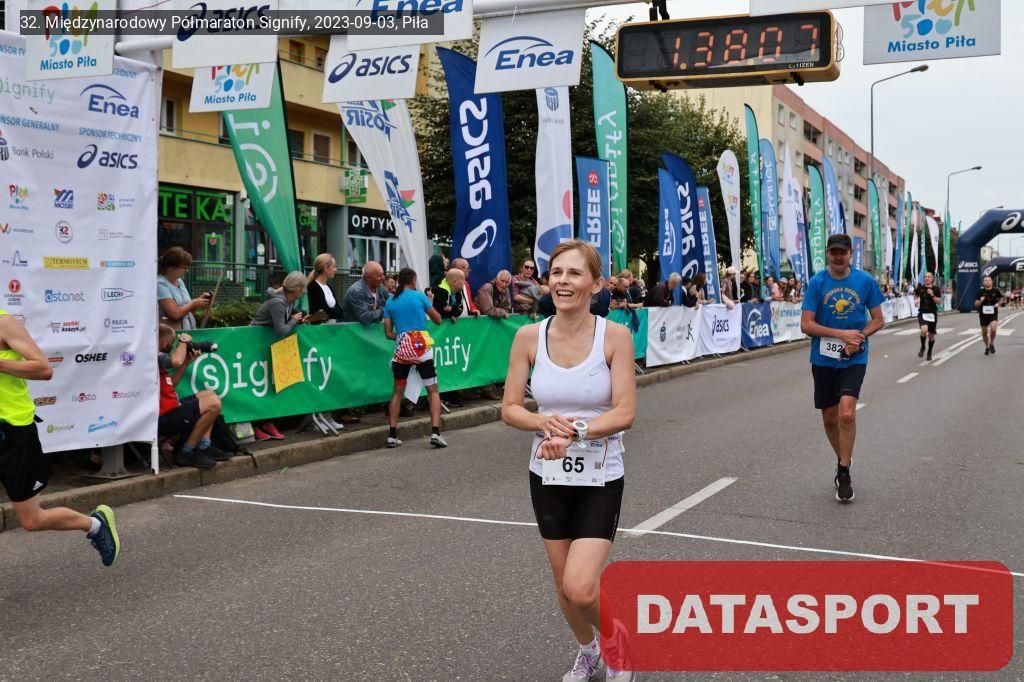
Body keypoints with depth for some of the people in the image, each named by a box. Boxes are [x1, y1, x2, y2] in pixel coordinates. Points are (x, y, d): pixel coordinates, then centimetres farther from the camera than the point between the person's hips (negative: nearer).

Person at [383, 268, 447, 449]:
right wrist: (428, 303, 22)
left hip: (401, 349, 3)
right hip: (421, 347, -3)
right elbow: (438, 319, 7)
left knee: (398, 391, 14)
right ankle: (435, 433, -7)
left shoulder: (390, 302, 8)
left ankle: (392, 436, 12)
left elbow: (388, 333, 8)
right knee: (433, 390, 5)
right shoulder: (420, 296, 0)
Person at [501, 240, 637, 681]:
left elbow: (625, 412, -16)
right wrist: (545, 422, -22)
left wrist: (574, 432, -30)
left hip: (600, 478, -3)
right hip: (548, 476, 3)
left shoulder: (615, 336, -12)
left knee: (581, 589, -15)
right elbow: (510, 409, -3)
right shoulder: (529, 337, -6)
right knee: (563, 585, 15)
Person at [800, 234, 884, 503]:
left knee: (846, 413, -18)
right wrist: (842, 334, -16)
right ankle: (843, 460, 36)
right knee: (829, 418, 10)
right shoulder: (817, 282, -4)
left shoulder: (865, 281, -2)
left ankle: (844, 473, -3)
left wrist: (858, 338, -13)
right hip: (823, 359, 1)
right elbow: (806, 325, -7)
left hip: (854, 358, -1)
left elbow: (878, 320, 5)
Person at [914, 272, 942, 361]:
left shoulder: (936, 289, -2)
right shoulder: (920, 288, 2)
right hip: (922, 313, -1)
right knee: (924, 330, -26)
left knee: (931, 335, 10)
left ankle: (929, 353, 30)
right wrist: (916, 300, 4)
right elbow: (916, 295, 23)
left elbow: (939, 301, -8)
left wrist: (932, 295, -21)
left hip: (932, 313, 1)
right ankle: (922, 347, 0)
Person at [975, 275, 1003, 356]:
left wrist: (998, 303, -6)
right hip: (983, 314, 1)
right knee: (984, 332, 9)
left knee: (993, 329, -23)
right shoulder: (980, 292, -2)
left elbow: (1001, 299, 16)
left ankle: (992, 344, 4)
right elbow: (976, 305, 0)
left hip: (993, 314, -1)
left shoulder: (996, 291, -1)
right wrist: (980, 301, -21)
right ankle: (987, 347, 32)